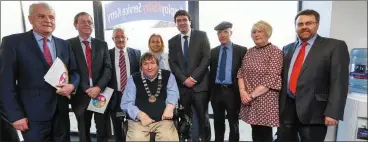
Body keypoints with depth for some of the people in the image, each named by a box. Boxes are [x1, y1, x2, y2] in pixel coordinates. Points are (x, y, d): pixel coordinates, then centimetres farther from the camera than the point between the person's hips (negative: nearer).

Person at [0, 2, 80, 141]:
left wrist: (72, 85, -10)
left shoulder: (64, 44, 9)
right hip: (33, 115, -4)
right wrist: (16, 115, -11)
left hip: (61, 110, 4)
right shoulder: (13, 42, -4)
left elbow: (74, 71, 12)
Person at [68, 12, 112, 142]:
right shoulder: (69, 44, 1)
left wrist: (98, 87, -14)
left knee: (103, 131, 10)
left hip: (101, 92, 1)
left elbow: (108, 68, 0)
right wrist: (86, 89, -12)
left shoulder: (102, 44, 7)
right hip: (81, 95, -1)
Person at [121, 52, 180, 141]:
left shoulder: (167, 76, 9)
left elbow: (173, 93, 1)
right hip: (138, 120, 0)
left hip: (163, 119, 0)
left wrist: (170, 107, -22)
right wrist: (141, 115, -13)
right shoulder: (133, 79, 7)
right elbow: (126, 103, 4)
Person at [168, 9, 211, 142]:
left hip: (199, 84, -2)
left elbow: (207, 58, -5)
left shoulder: (201, 35, 3)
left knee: (203, 118, 6)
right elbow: (172, 63, 6)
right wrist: (184, 79, -8)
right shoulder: (172, 41, 11)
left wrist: (194, 77, -12)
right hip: (182, 85, 2)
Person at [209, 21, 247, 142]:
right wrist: (210, 90, 3)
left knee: (233, 123, 10)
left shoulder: (241, 50, -1)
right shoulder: (213, 51, 9)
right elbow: (211, 72, 9)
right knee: (218, 122, 17)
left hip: (232, 91, -3)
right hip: (216, 91, 3)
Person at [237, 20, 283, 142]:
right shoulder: (249, 52, 11)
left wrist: (252, 95, -16)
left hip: (265, 101, -5)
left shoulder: (275, 52, -8)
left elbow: (272, 79, -16)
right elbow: (241, 73, 9)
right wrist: (242, 91, -8)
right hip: (250, 101, 5)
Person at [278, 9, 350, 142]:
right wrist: (278, 104, 8)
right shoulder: (287, 48, 13)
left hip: (313, 110, -4)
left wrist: (333, 112, -17)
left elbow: (339, 82, -10)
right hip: (286, 107, 5)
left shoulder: (335, 46, -3)